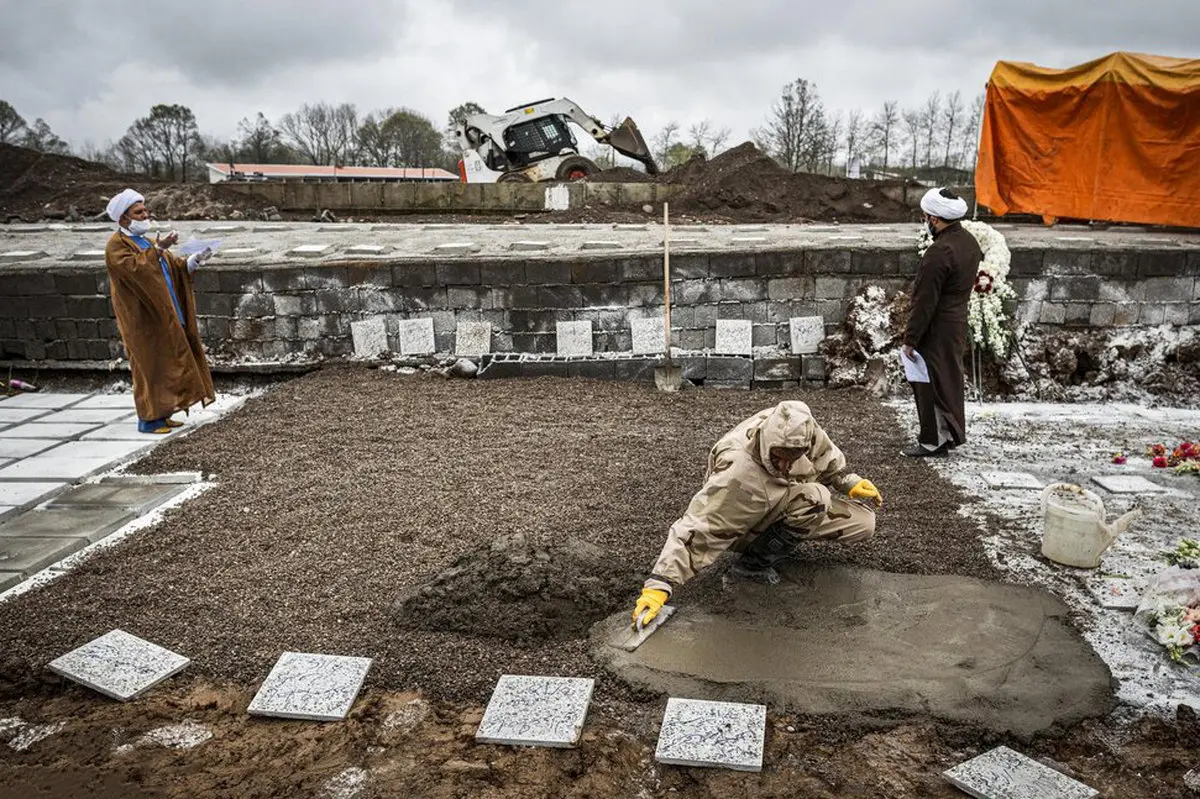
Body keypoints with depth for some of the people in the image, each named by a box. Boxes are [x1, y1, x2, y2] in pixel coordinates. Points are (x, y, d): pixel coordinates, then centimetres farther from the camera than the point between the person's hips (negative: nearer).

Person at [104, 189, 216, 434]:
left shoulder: (147, 242, 17)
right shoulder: (116, 246, -9)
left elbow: (175, 267, 12)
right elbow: (135, 267, -27)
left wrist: (196, 259, -5)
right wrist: (157, 249, -37)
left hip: (163, 315, 8)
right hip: (142, 319, -8)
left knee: (165, 363, 10)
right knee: (150, 365, -5)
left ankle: (160, 413, 18)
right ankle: (148, 419, 2)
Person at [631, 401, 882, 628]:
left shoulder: (798, 428, -24)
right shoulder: (737, 475, -40)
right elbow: (695, 530, -39)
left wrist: (848, 482, 0)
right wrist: (659, 585, -43)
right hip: (748, 529, -6)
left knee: (863, 521, -7)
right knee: (814, 499, -32)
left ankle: (788, 533, 11)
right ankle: (753, 565, -15)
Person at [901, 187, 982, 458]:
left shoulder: (939, 252, -25)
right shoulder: (969, 241, 5)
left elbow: (924, 301, -23)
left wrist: (910, 339, -17)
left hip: (936, 329, -9)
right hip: (958, 322, 9)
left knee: (930, 384, 2)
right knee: (949, 379, 20)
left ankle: (934, 441, 11)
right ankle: (951, 433, 33)